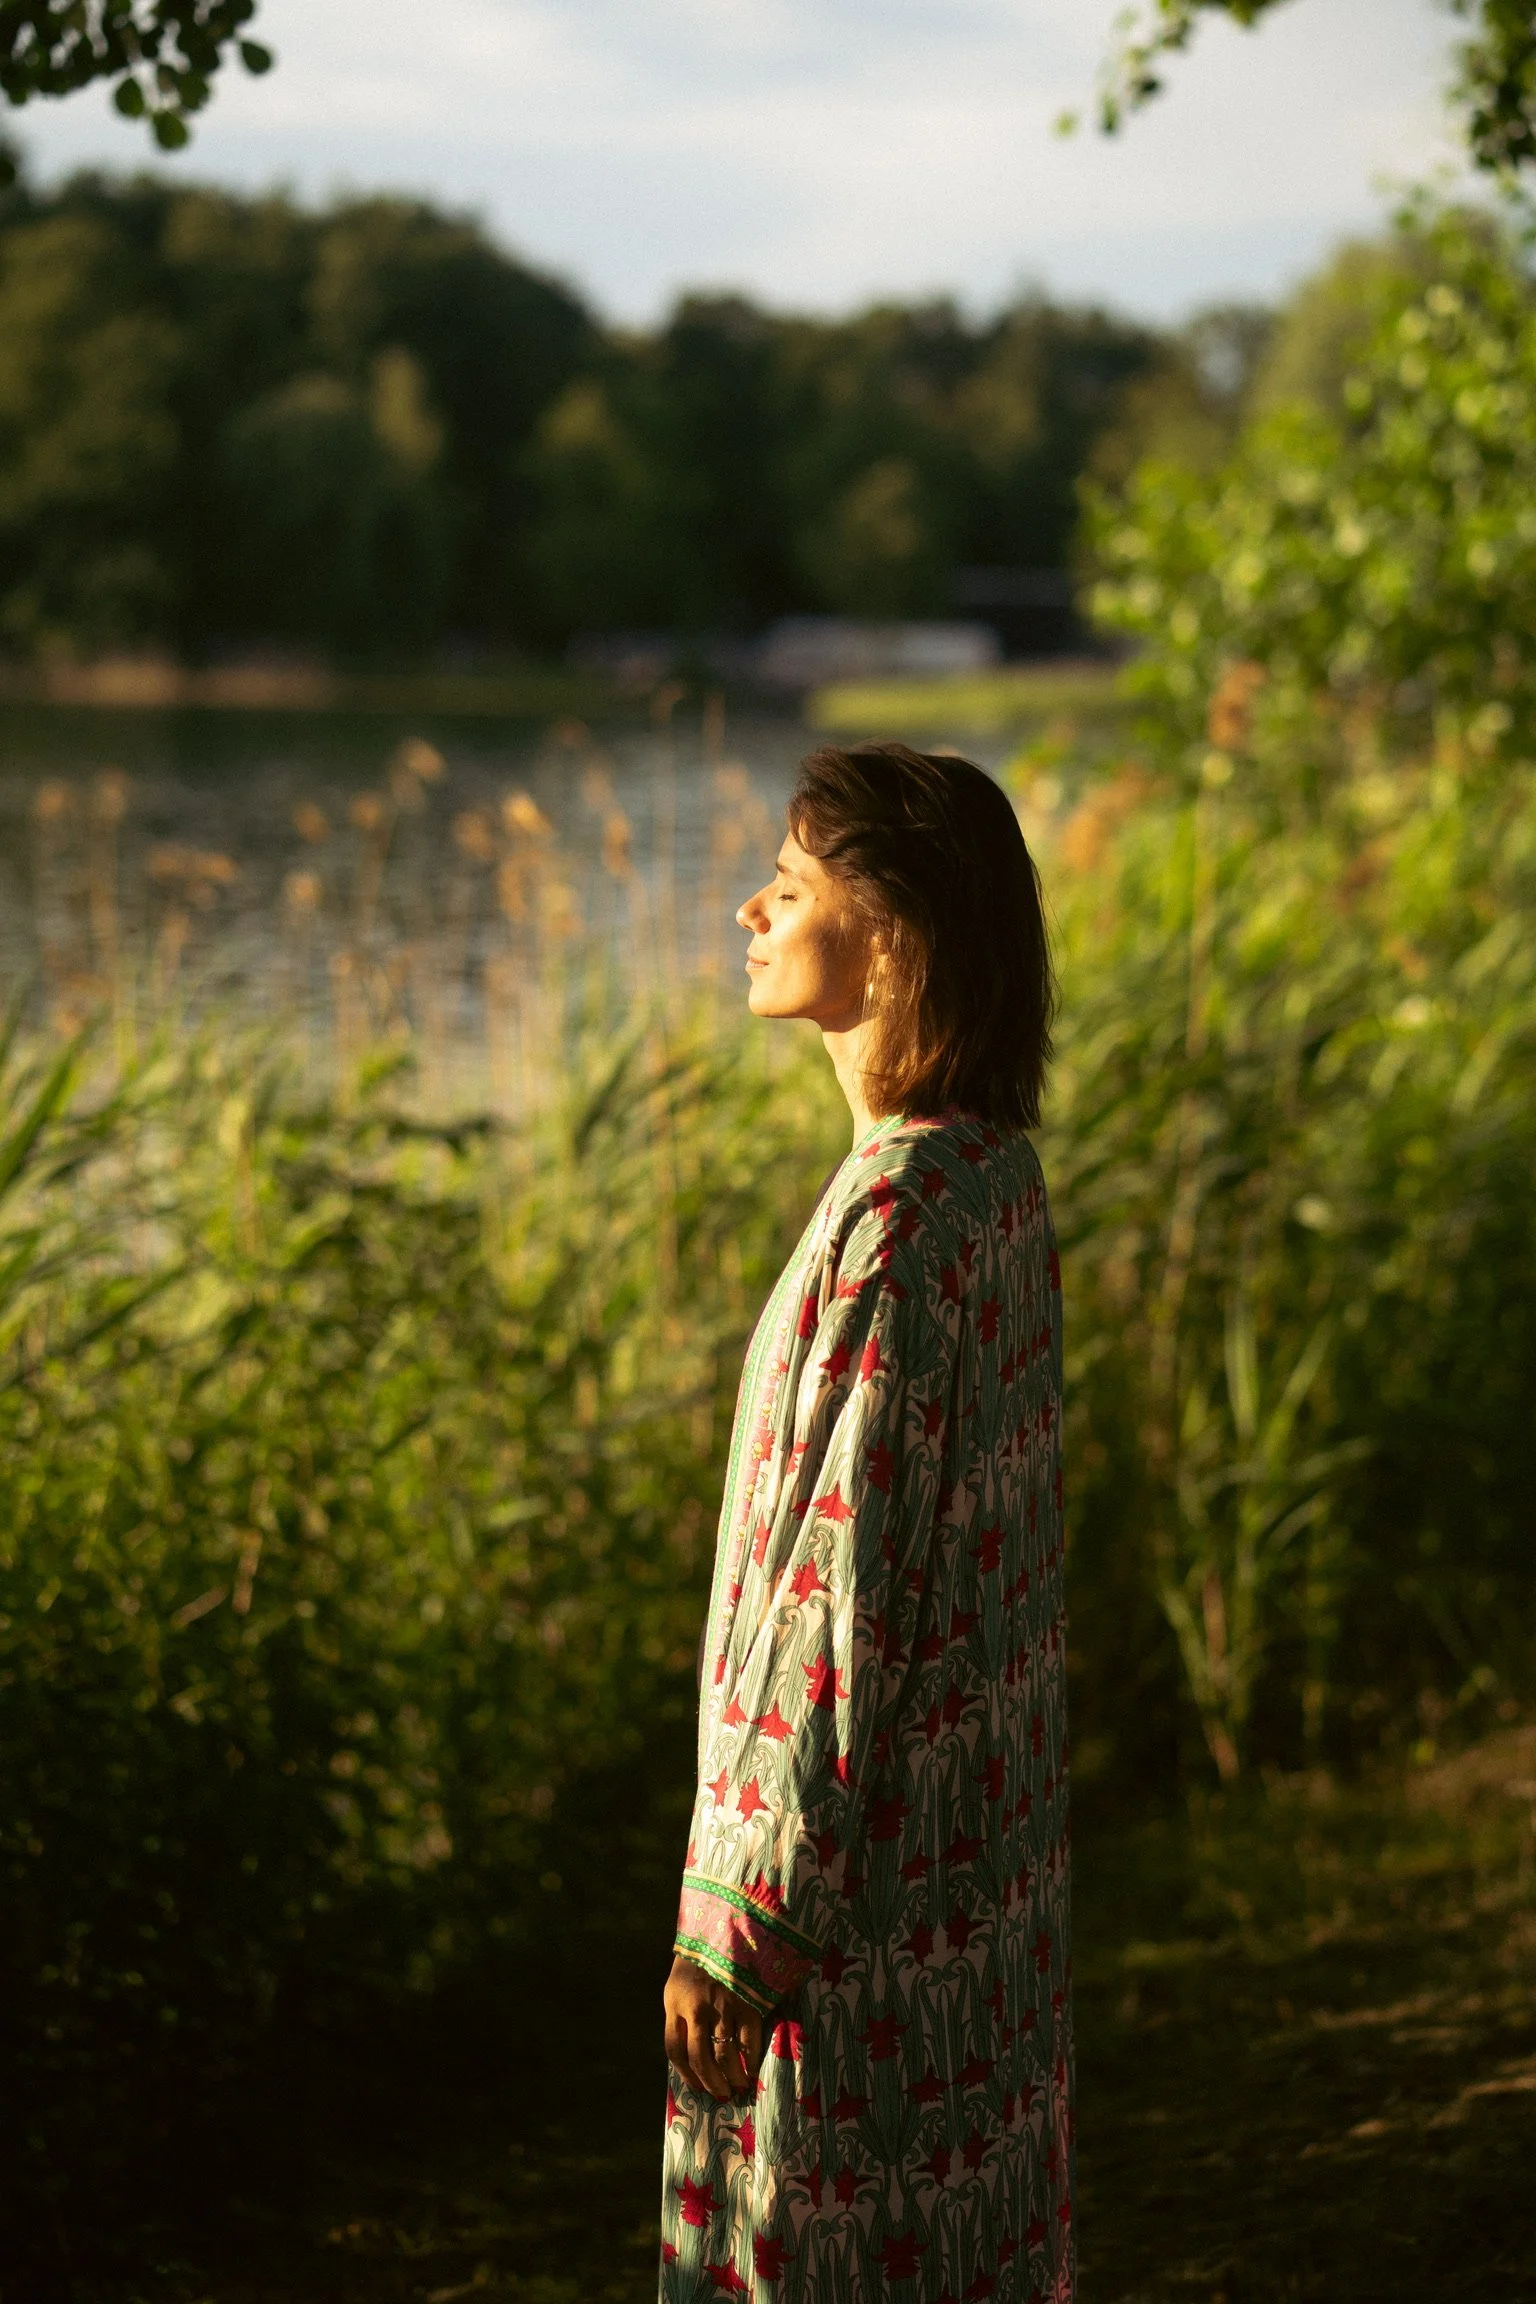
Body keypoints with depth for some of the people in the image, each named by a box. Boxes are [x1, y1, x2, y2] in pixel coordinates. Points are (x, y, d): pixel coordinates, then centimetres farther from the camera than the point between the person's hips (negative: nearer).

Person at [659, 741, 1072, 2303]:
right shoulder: (994, 1174, 4)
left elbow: (843, 1601, -23)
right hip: (981, 1841, 9)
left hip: (863, 1860, -9)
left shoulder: (895, 1223, -24)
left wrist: (737, 1926, -18)